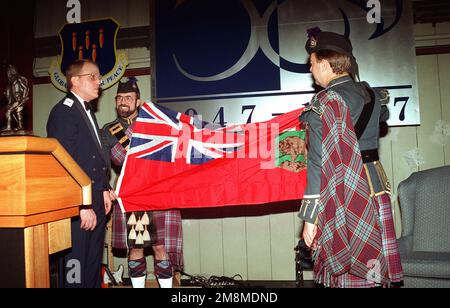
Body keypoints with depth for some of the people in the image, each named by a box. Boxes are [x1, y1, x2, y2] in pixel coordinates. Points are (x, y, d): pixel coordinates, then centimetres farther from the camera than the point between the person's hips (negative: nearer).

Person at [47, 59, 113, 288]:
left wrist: (104, 189, 11)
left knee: (93, 266, 16)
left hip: (95, 201, 9)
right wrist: (83, 205, -20)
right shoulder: (64, 111, -10)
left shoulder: (87, 111, 18)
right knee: (75, 266, 0)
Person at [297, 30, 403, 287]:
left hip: (345, 196, -8)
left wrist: (310, 217, -15)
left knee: (349, 275, 2)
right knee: (371, 265, 16)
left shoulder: (327, 100, -13)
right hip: (375, 185, 8)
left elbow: (321, 163, -18)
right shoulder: (370, 93, 10)